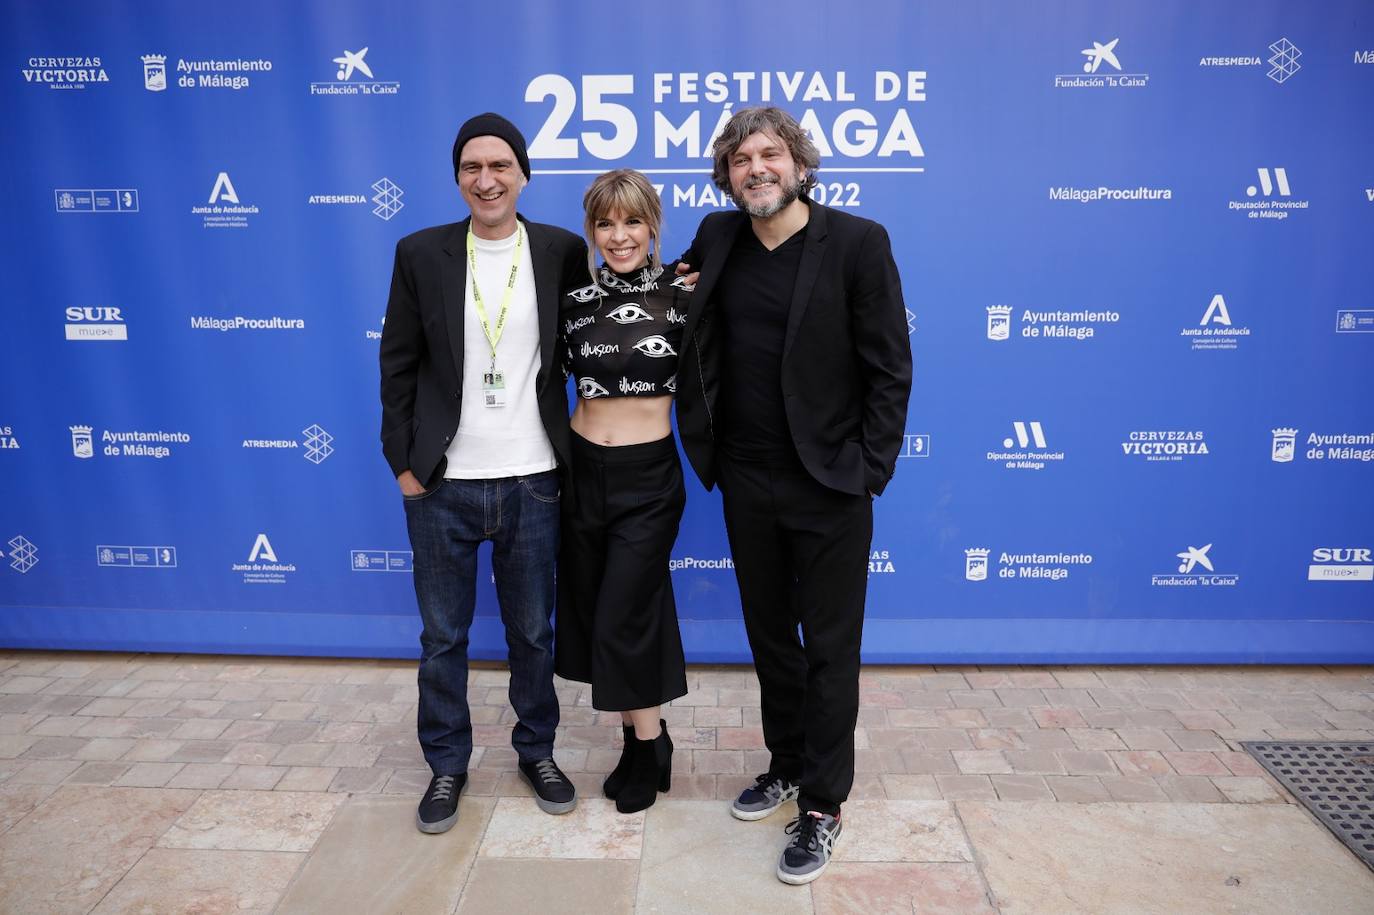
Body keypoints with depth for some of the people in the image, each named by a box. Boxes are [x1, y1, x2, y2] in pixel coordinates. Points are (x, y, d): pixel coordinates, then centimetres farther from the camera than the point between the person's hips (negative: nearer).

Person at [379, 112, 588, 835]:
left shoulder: (563, 251, -1)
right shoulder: (421, 253, -1)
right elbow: (398, 364, 2)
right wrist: (403, 461, -1)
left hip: (533, 482, 0)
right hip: (442, 484, 0)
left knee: (533, 632, 14)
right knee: (443, 635, 13)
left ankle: (537, 752, 35)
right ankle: (446, 765, 32)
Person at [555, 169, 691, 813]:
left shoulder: (682, 294, -7)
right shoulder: (573, 297, 2)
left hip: (649, 476, -4)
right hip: (582, 469, 4)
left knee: (622, 620, -1)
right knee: (589, 612, 11)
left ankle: (648, 746, 24)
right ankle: (641, 739, 31)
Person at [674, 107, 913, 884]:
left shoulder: (858, 241, -8)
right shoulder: (717, 239, 5)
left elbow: (890, 367, -8)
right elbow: (691, 333, 18)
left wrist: (870, 472, -11)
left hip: (829, 485, -4)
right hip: (747, 482, 5)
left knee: (830, 650, 7)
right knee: (769, 636, 18)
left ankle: (823, 805, 23)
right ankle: (787, 763, 38)